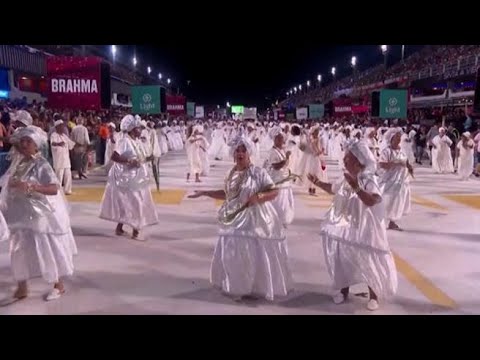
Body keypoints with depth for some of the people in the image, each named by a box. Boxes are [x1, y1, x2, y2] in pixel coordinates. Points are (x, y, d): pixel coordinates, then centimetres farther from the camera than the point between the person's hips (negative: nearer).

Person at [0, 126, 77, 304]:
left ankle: (59, 285, 22)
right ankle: (22, 289, 25)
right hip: (22, 215, 7)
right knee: (20, 250, 11)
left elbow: (54, 189, -28)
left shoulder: (41, 165, -16)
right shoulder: (18, 164, 5)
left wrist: (30, 187, -38)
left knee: (47, 250, 4)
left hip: (41, 215, -7)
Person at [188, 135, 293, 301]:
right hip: (234, 221, 6)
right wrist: (204, 193, 15)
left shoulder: (258, 173, -10)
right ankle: (237, 287, 25)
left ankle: (256, 288, 14)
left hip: (255, 220, -6)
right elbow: (227, 194, 17)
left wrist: (259, 197, -26)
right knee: (231, 256, 9)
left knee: (255, 256, -2)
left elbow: (274, 192, -9)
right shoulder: (231, 174, 7)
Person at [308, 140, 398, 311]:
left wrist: (356, 187, -40)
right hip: (344, 225, 6)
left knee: (367, 261, 4)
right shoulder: (346, 178, 1)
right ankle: (343, 289, 32)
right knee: (342, 257, 11)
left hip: (363, 228, -6)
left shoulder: (368, 179, -20)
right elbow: (333, 189, 21)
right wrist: (318, 182, 11)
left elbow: (371, 201, -36)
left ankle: (373, 295, 24)